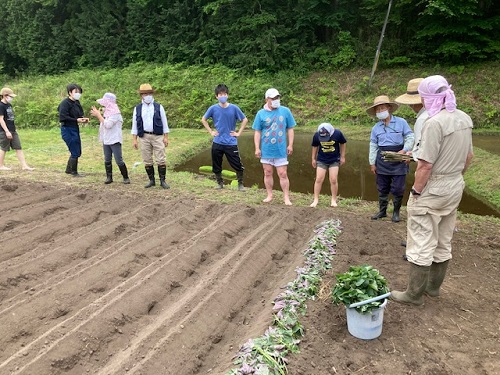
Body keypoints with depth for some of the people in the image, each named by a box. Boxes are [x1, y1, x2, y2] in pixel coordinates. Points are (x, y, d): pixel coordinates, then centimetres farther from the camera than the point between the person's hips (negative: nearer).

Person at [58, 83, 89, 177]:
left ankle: (69, 169, 32)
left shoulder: (77, 102, 9)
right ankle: (74, 172, 12)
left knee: (77, 152, 16)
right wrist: (76, 120, -23)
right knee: (75, 152, -2)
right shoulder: (65, 103, -14)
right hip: (67, 130, -8)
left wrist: (83, 119, -6)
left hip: (75, 129, 8)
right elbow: (63, 118, -20)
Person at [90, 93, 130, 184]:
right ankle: (109, 177, 17)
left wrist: (98, 115, -16)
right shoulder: (106, 111, 12)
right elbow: (103, 123, 18)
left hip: (115, 141, -8)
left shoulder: (115, 113, -14)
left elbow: (107, 125, -23)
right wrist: (97, 114, 7)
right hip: (106, 140, 8)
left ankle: (126, 177, 5)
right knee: (107, 160, 9)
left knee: (119, 161, -5)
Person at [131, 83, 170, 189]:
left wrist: (166, 137, -1)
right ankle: (151, 180, 16)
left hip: (158, 136, -1)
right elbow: (134, 125, 9)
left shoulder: (158, 107, 5)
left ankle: (162, 181, 3)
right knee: (147, 161, 5)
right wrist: (134, 139, 2)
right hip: (144, 137, 2)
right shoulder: (137, 109, 8)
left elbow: (164, 123, 5)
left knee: (161, 159, -5)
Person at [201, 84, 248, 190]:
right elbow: (203, 119, 12)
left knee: (238, 165, -1)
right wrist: (211, 131, 4)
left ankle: (240, 184, 18)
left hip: (231, 143, -1)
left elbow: (245, 120, 7)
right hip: (217, 143, 1)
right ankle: (220, 183, 30)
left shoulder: (234, 108, -4)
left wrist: (239, 133, 1)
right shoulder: (213, 108, -2)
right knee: (216, 166, 10)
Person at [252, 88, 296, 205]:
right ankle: (269, 195, 26)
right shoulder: (261, 114, -1)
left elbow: (290, 129, 4)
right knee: (267, 173, 12)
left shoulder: (285, 111, -1)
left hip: (281, 150, -1)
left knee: (283, 174, 1)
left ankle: (286, 198, 11)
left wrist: (290, 145, -1)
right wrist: (257, 148, -3)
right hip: (266, 150, 1)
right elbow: (257, 132, 1)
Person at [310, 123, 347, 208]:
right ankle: (316, 200, 7)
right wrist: (313, 159, 7)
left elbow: (342, 144, 0)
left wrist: (342, 157, 3)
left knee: (333, 180, -4)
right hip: (321, 160, 1)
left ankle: (334, 200, 12)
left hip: (334, 160, -1)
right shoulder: (316, 135, -15)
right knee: (318, 180, -3)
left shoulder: (337, 133, -18)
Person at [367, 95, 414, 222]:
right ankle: (382, 211, 24)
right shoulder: (376, 128, 5)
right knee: (382, 188, 11)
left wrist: (404, 150, -18)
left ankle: (396, 212, 17)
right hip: (382, 161, 3)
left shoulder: (401, 122, -4)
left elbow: (410, 138, -2)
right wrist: (372, 163, 5)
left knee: (398, 188, 1)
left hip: (398, 160, -3)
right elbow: (373, 146, 8)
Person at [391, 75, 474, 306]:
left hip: (432, 190, -9)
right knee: (443, 243, 18)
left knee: (421, 244, 3)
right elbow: (469, 156, 14)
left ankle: (415, 294, 14)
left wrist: (415, 192, -13)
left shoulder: (435, 122, -22)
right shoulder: (465, 119, 5)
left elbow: (426, 165, -23)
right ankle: (433, 287, 33)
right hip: (455, 189, 9)